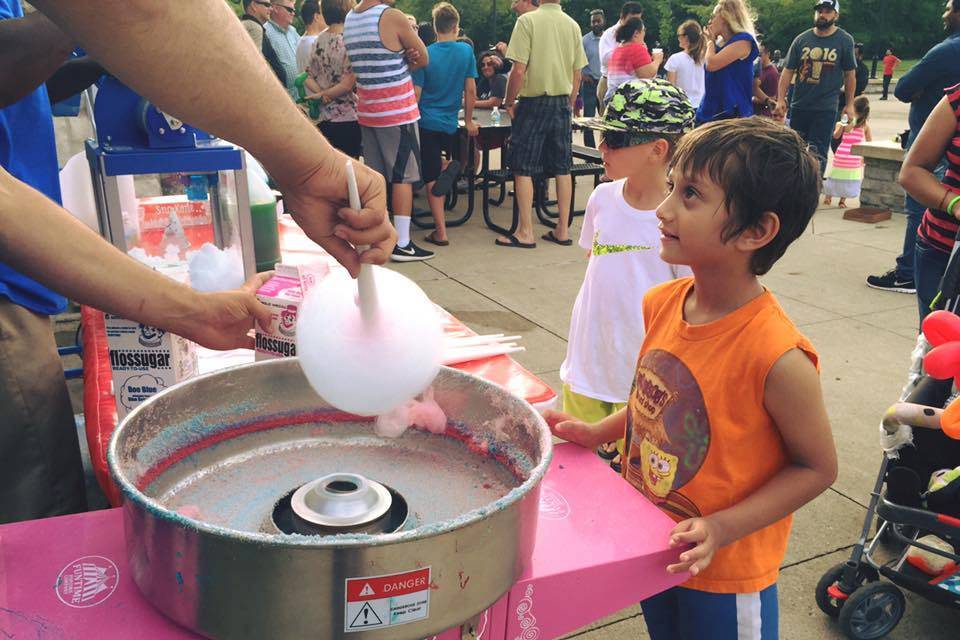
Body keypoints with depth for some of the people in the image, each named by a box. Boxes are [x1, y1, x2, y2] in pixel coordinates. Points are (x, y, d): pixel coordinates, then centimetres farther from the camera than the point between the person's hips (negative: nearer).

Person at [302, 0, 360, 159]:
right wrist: (322, 95, -3)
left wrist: (322, 93, -5)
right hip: (347, 118, -6)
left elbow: (309, 78, 10)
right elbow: (347, 85, -15)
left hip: (324, 119, 6)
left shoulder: (319, 40, 7)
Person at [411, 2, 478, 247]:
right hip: (451, 123, 2)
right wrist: (469, 121, 12)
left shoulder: (425, 54, -7)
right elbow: (470, 91, -1)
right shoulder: (466, 51, -3)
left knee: (432, 179, 2)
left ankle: (441, 232, 1)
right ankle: (449, 169, -9)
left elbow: (416, 94, -6)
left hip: (427, 122, -2)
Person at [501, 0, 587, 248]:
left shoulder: (527, 20, -10)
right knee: (562, 168, 9)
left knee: (523, 169, 2)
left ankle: (525, 232, 3)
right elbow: (577, 74, 7)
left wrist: (509, 103, -3)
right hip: (562, 103, 5)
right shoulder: (573, 25, 5)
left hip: (533, 103, -5)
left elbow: (519, 70, -15)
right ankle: (563, 230, 14)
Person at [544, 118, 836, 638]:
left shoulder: (778, 356, -29)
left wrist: (723, 527, -23)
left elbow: (817, 468, -16)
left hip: (725, 574, -6)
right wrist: (597, 432, -3)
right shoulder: (660, 304, -10)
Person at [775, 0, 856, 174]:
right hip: (799, 106, 3)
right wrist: (780, 99, -4)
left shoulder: (844, 41, 1)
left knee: (818, 153, -6)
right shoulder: (802, 40, 5)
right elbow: (788, 71, 5)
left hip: (826, 109, -3)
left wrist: (849, 104, 3)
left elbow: (850, 75, 5)